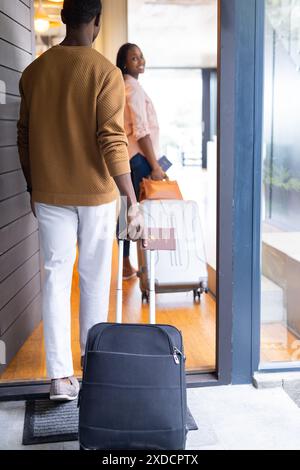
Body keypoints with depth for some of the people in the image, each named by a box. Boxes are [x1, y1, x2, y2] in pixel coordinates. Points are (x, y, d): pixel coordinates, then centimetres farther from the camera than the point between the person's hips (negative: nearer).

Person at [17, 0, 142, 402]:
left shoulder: (34, 71, 3)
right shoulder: (105, 72, -11)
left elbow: (24, 136, 8)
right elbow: (113, 141, -17)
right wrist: (132, 200, -15)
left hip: (49, 195, 3)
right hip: (95, 193, -3)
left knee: (56, 278, 6)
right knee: (94, 278, 11)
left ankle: (60, 376, 4)